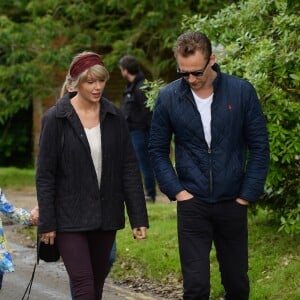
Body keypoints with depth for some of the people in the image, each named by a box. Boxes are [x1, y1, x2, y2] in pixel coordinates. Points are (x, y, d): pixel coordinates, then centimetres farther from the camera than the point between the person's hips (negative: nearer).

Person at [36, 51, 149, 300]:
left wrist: (139, 217, 0)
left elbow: (130, 169, 3)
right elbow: (45, 175, -5)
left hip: (105, 216, 4)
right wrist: (47, 223, -7)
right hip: (70, 218, -4)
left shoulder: (114, 117, 2)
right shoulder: (56, 119, -7)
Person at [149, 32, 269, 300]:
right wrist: (176, 190, -5)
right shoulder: (168, 97, -4)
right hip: (192, 203, -1)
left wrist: (248, 194, -4)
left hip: (232, 204, 1)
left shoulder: (241, 92, -5)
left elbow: (259, 146, -1)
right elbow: (157, 149, 5)